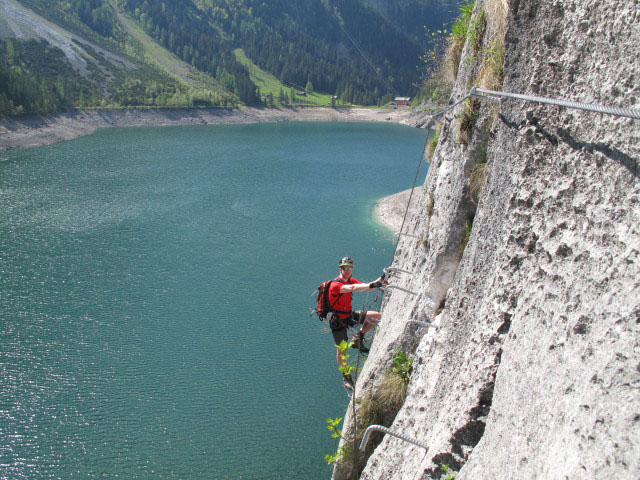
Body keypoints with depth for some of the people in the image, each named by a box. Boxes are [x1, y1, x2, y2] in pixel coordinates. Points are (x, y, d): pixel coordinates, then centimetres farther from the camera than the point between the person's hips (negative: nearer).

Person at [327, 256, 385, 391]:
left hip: (349, 315, 7)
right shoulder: (335, 285, -24)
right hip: (337, 320, -7)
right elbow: (352, 288, -42)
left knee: (377, 316, -6)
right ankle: (345, 376, 19)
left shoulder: (350, 280, 2)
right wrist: (371, 285, -52)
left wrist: (380, 280, -23)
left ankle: (358, 339, 8)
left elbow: (365, 287, -8)